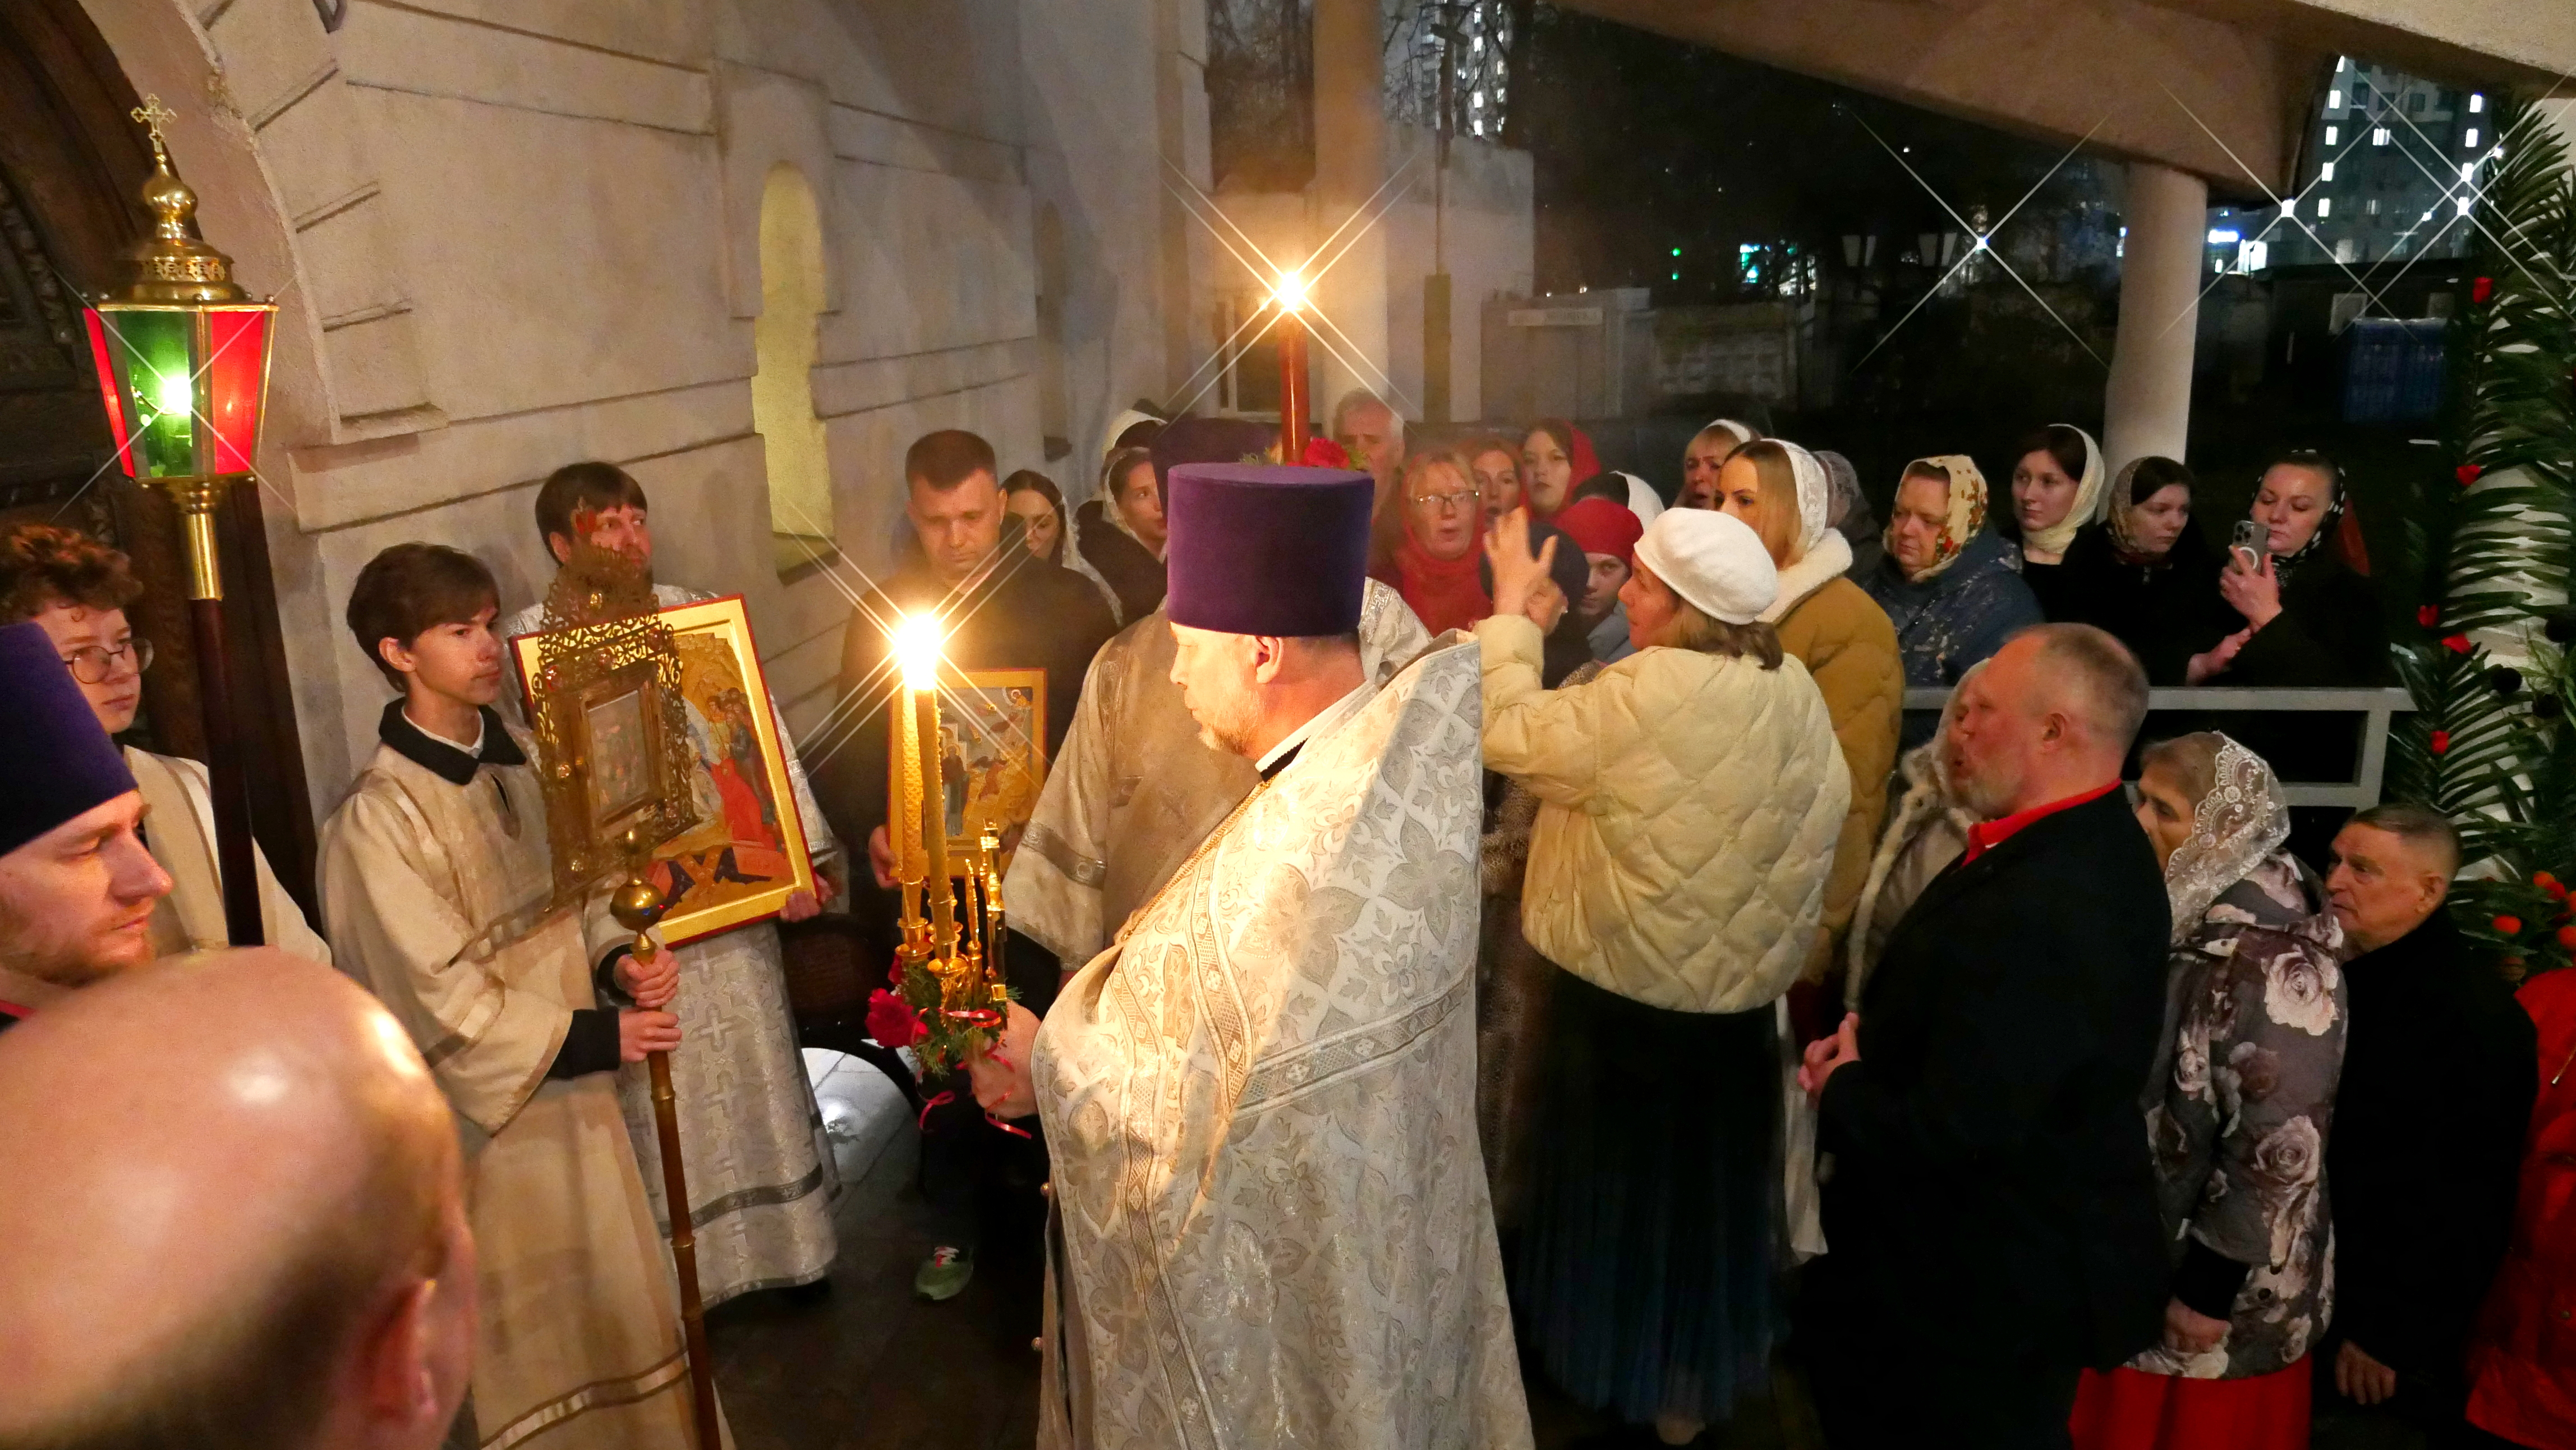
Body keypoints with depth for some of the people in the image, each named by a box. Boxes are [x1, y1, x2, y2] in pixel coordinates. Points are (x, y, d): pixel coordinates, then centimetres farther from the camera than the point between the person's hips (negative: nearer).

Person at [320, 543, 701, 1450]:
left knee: (612, 1303, 18)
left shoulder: (515, 758, 2)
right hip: (490, 1107, -6)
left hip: (574, 1085, 6)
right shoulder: (379, 816, -19)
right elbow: (444, 998, -19)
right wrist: (596, 1036, -18)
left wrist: (616, 961, -8)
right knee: (539, 1335, 11)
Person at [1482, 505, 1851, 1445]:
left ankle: (1625, 1373, 31)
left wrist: (1510, 605, -8)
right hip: (1741, 990, 7)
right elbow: (1823, 826, 7)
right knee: (1710, 1182, 21)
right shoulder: (1794, 691, -2)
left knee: (1622, 1179, 13)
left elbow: (1506, 735, -18)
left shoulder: (1650, 696, -25)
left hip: (1628, 995, -7)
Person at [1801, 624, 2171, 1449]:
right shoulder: (2083, 849, 0)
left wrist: (1839, 1091, -14)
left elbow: (1953, 1133, -32)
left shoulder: (2044, 913, -34)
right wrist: (1865, 1042, -7)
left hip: (1994, 1291, -9)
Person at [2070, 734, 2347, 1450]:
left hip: (2225, 1296, -7)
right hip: (2132, 1258, 7)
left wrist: (2211, 1289, -18)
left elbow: (2281, 1148, -23)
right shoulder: (2177, 916, 3)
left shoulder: (2273, 959, -23)